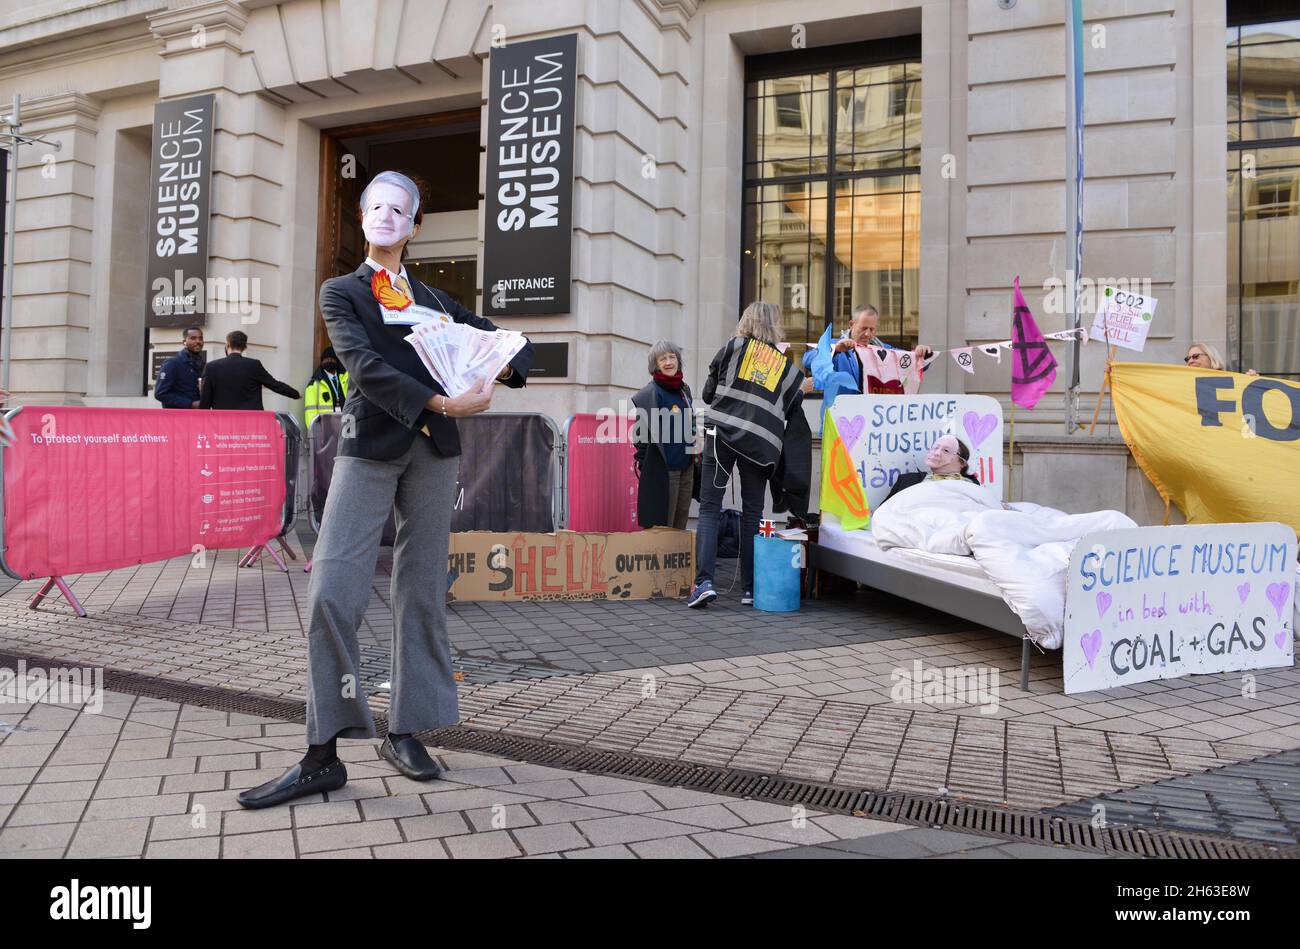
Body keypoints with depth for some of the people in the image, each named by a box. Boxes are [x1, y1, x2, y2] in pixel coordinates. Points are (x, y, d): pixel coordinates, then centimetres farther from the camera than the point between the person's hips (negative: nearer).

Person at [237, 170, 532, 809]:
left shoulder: (434, 300, 21)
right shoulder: (340, 292, 12)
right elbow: (362, 362, -7)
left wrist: (493, 374, -3)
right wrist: (439, 402, -19)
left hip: (434, 449, 3)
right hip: (370, 446, -3)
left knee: (423, 591, 4)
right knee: (332, 590, -13)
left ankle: (405, 732, 14)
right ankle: (323, 756, -5)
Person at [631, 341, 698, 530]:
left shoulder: (685, 390, 13)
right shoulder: (651, 393, -10)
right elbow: (641, 432, -11)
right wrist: (643, 462, -12)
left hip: (686, 466, 7)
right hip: (663, 469, -7)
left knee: (680, 524, 11)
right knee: (663, 524, -3)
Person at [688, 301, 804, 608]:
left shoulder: (733, 347, 8)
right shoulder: (787, 367, 15)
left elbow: (708, 392, 10)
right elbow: (793, 411, 15)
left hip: (721, 434, -2)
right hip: (761, 443, 2)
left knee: (709, 508, 0)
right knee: (752, 514, 10)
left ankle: (704, 581, -12)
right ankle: (750, 589, 11)